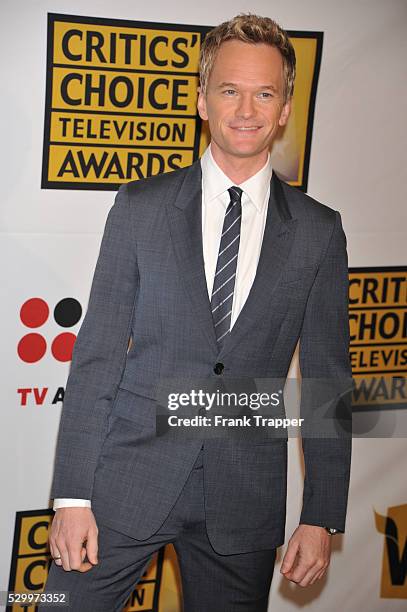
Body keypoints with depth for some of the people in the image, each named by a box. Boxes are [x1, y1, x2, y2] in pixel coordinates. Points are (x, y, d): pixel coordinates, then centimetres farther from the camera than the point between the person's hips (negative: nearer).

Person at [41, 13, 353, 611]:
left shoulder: (318, 230, 3)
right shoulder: (141, 205, 1)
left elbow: (327, 378, 4)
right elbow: (97, 353, -1)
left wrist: (321, 517, 1)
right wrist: (73, 495, -6)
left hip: (246, 501, 1)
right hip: (130, 478, 0)